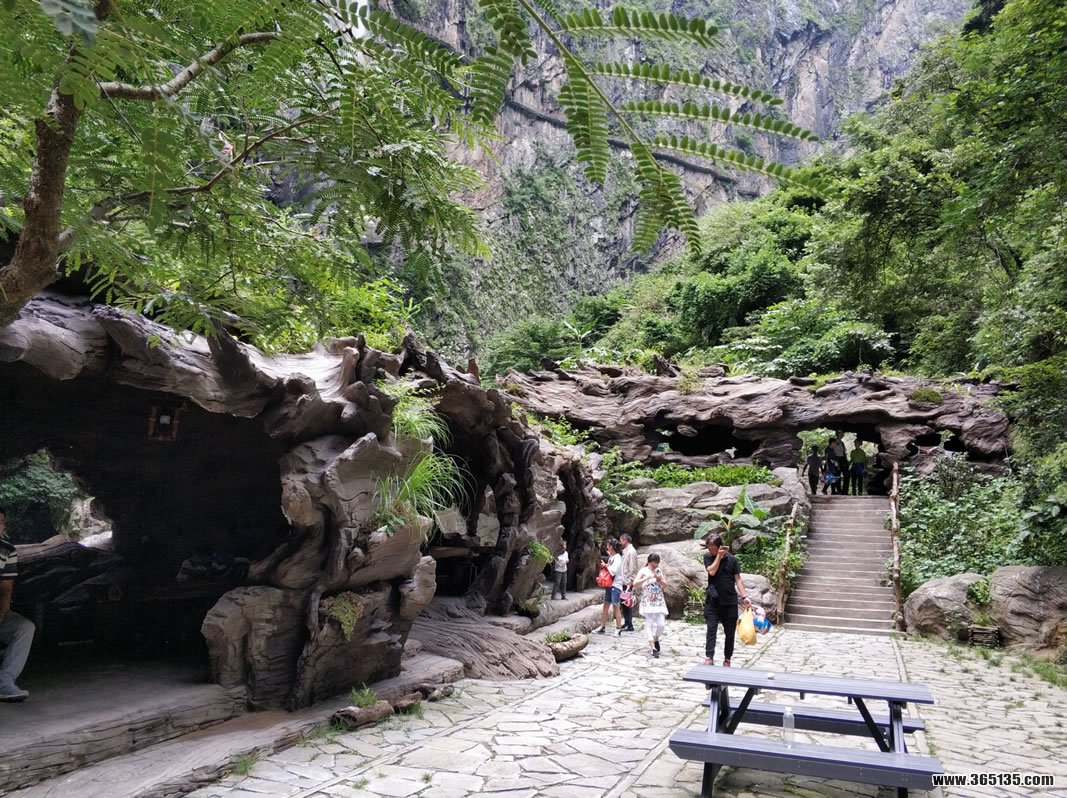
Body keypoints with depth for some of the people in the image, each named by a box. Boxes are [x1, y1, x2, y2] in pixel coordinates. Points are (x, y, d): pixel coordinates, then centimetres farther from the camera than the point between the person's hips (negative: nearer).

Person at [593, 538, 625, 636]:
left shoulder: (618, 557, -13)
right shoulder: (610, 557, 13)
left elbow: (613, 571, -20)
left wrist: (606, 566, -7)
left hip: (616, 585, -9)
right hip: (609, 584, 9)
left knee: (615, 606, -5)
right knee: (606, 605, 10)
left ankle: (618, 629, 3)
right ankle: (602, 627, 16)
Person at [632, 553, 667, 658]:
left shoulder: (659, 570, 10)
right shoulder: (643, 571, -1)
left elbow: (665, 585, 9)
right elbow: (635, 584, -12)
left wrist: (659, 579, -9)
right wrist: (647, 578, -21)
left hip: (659, 601, 4)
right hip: (647, 601, -3)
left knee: (661, 624, -2)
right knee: (649, 623, -8)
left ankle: (656, 640, 26)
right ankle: (653, 648, -8)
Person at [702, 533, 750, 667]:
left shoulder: (732, 559, 2)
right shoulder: (708, 557, 2)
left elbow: (738, 579, 2)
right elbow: (712, 571, -13)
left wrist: (744, 597, -7)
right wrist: (719, 555, -12)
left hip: (730, 602, 1)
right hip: (712, 601, -1)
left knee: (730, 632, 7)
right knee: (711, 630, -7)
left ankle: (727, 660, 18)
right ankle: (709, 658, -9)